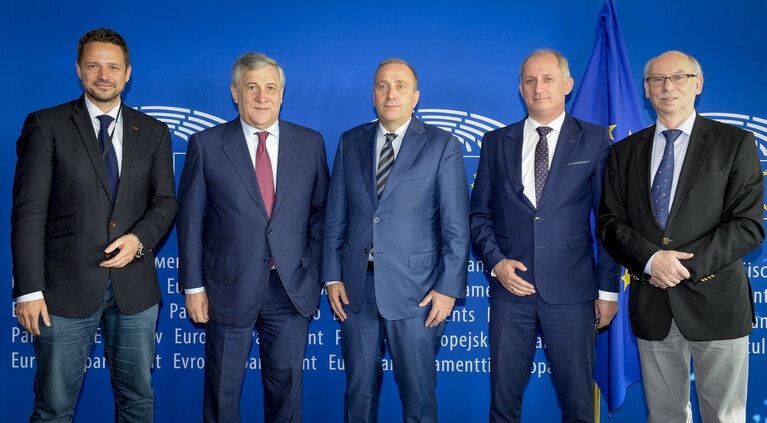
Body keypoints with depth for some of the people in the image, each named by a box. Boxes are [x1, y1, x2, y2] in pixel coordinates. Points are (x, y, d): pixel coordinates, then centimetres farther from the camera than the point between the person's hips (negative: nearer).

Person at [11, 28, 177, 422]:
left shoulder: (153, 132, 10)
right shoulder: (45, 125, 0)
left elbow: (165, 200, 10)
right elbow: (28, 211, -4)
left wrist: (139, 238, -11)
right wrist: (28, 289, -11)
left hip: (135, 287, 3)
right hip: (66, 288, -2)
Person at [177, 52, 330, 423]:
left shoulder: (310, 143, 3)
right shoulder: (206, 145, -3)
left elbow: (320, 210, 8)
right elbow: (190, 219, -1)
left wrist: (314, 271, 1)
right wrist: (193, 286, -3)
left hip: (292, 290, 1)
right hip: (229, 290, -1)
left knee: (287, 385, 13)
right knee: (223, 389, 12)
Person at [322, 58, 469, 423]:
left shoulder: (442, 146, -1)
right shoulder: (350, 142, 9)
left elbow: (456, 226, -4)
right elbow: (335, 218, 10)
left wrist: (448, 288, -9)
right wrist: (332, 277, 4)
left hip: (415, 290, -3)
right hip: (356, 287, 3)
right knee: (359, 392, 13)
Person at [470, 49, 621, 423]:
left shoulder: (594, 141, 4)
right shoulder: (496, 142, 9)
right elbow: (479, 213, 12)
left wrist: (608, 289, 0)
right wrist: (495, 261, -5)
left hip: (571, 293, -1)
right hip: (511, 288, 2)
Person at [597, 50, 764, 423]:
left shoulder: (735, 143, 1)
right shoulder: (624, 153, 10)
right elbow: (609, 222, 4)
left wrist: (685, 265, -16)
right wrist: (651, 259, -15)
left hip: (715, 304, -2)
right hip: (651, 305, 3)